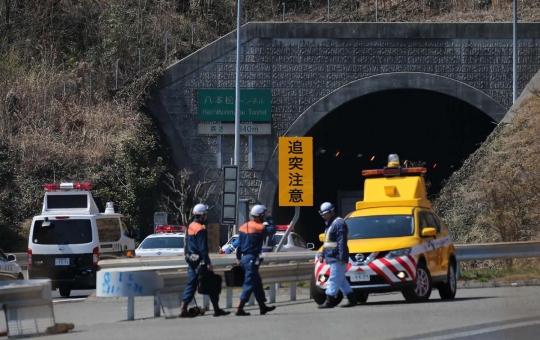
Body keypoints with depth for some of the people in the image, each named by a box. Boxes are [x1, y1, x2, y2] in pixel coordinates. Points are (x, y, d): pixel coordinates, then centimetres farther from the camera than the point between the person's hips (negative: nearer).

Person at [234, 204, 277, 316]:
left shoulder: (244, 227, 11)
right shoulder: (258, 227, -15)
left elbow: (239, 244, 15)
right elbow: (272, 230, -15)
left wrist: (238, 257, 23)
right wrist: (269, 219, -2)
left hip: (244, 257, 9)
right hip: (252, 259, -9)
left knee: (257, 283, 18)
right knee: (249, 284, -6)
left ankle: (263, 307, 27)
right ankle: (240, 309, -9)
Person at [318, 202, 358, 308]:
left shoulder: (339, 223, -12)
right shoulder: (329, 224, 20)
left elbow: (342, 242, -19)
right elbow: (326, 242, 26)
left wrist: (342, 257, -23)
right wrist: (323, 255, 23)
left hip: (337, 259, -10)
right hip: (331, 258, 10)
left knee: (334, 279, -9)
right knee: (341, 280, 11)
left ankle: (329, 301, -10)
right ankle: (352, 299, 14)